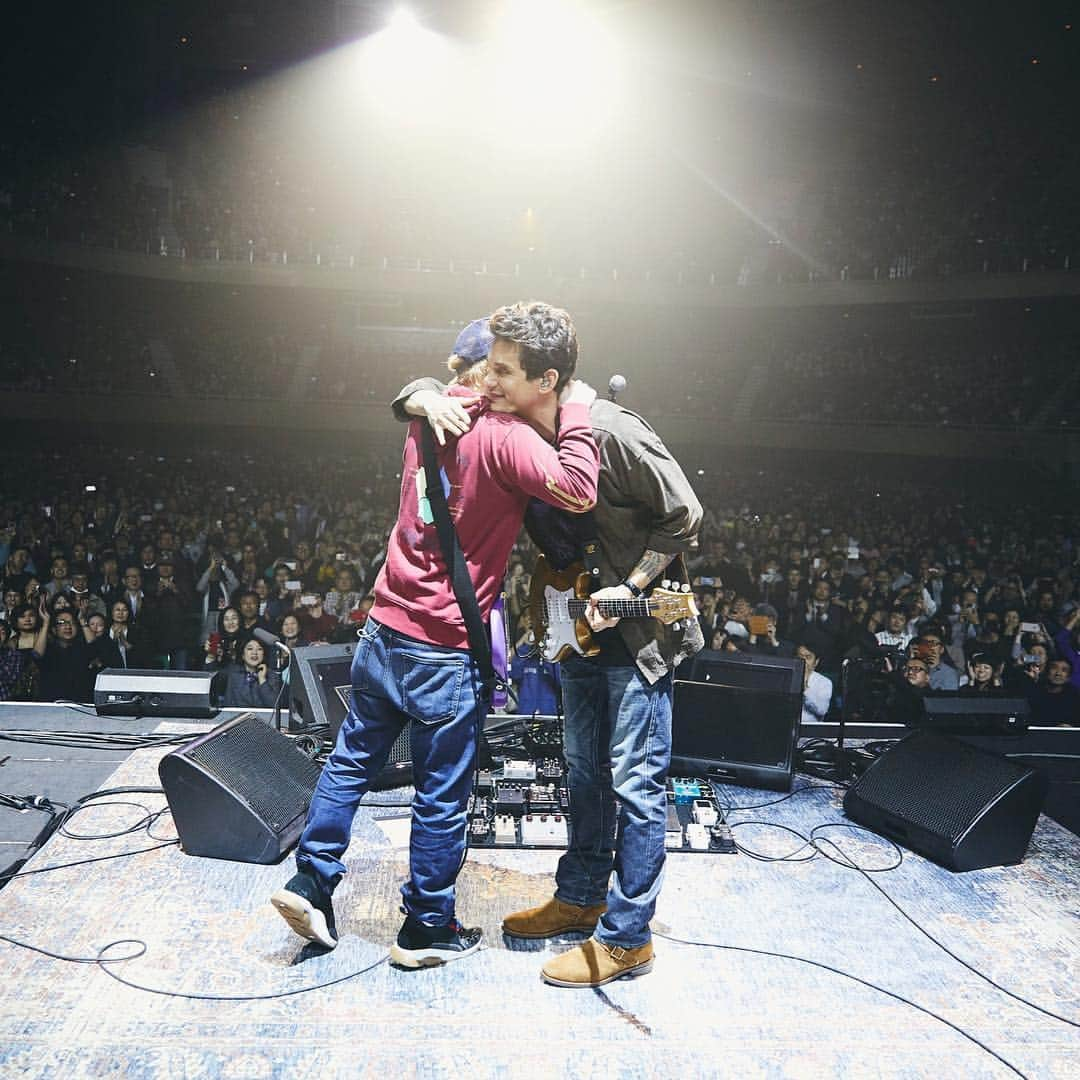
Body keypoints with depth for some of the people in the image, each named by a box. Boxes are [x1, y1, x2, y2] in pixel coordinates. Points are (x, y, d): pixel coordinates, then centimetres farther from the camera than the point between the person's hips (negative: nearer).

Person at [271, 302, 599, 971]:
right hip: (444, 648, -7)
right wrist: (577, 413, -20)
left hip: (384, 627, 7)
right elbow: (578, 492, -35)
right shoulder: (506, 439, -20)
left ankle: (312, 884, 31)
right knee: (443, 795, 10)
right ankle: (427, 929, 26)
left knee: (354, 758, 22)